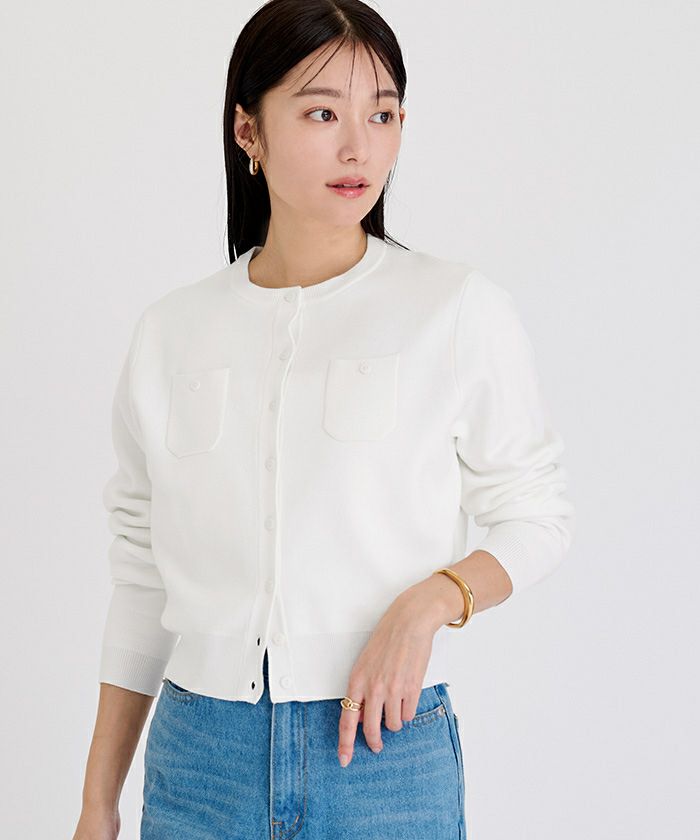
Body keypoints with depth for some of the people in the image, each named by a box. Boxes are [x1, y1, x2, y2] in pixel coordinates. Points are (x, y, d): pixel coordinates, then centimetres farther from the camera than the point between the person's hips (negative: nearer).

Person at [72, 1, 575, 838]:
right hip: (197, 756, 2)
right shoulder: (171, 331, 2)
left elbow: (535, 517, 3)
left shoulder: (461, 309, -5)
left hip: (387, 748, -2)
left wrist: (428, 601, -16)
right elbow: (142, 576, 8)